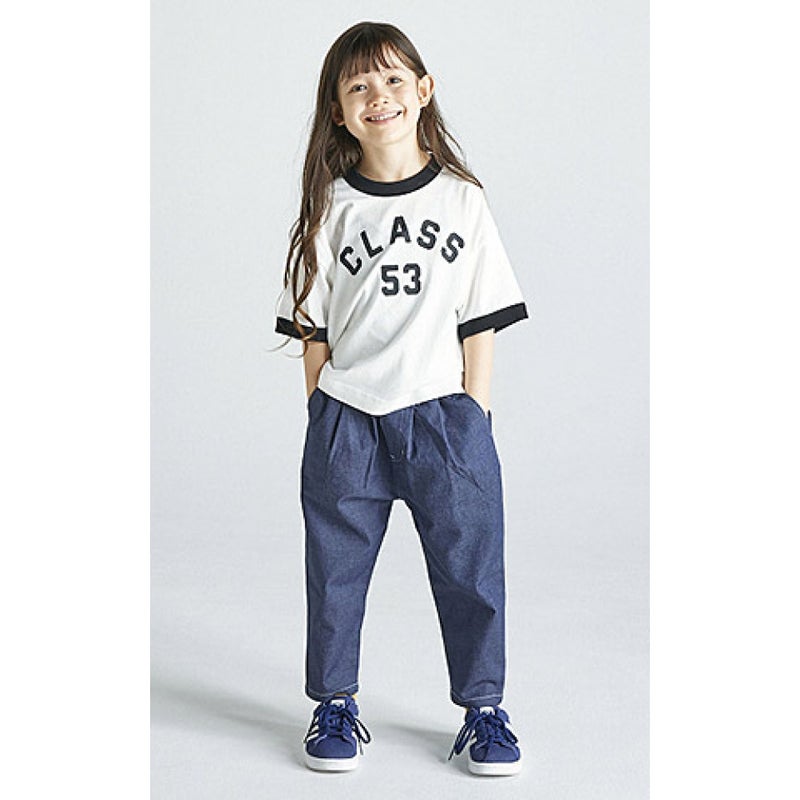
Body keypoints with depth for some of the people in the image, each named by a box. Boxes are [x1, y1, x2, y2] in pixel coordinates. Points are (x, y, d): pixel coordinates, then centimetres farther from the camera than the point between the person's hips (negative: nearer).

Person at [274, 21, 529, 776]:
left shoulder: (462, 201, 3)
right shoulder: (329, 207, 3)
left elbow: (481, 323, 3)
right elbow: (313, 327, 4)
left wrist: (473, 418, -2)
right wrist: (323, 418, 0)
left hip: (443, 414, 0)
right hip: (347, 419, 1)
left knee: (469, 564, 5)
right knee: (336, 567, 9)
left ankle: (482, 707, 21)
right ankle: (334, 705, 25)